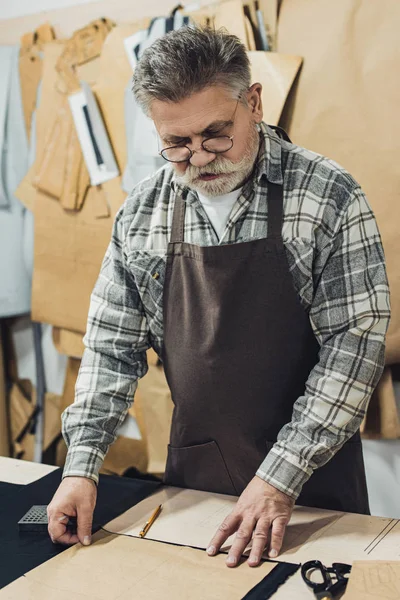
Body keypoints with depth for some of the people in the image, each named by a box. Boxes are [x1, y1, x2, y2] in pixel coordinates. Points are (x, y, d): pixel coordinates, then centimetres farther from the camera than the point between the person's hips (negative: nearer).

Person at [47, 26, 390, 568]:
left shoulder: (329, 197, -13)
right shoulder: (142, 212, -1)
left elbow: (354, 340, -16)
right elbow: (112, 344, 3)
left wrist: (282, 475, -19)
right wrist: (82, 465, -5)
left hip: (314, 478, -3)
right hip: (193, 472, 3)